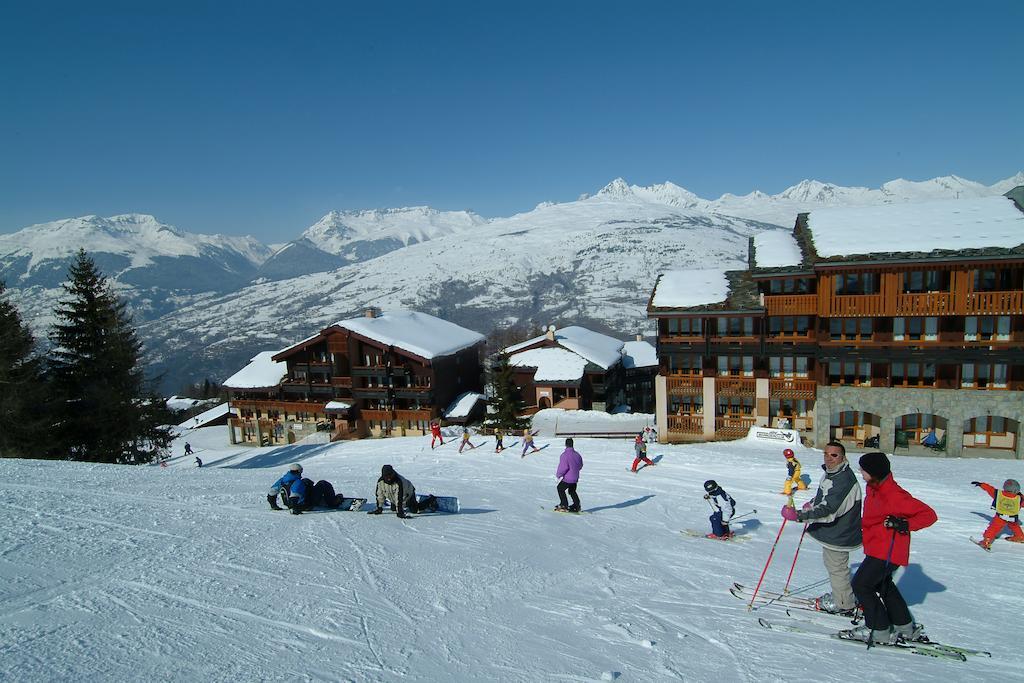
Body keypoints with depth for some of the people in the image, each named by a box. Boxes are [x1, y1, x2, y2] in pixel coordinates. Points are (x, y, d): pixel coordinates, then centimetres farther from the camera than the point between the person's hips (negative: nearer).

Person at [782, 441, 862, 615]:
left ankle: (844, 605, 26)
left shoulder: (844, 480, -29)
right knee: (831, 562, 24)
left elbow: (828, 509, -37)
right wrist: (812, 503, 10)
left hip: (838, 534, -10)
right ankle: (839, 595, 43)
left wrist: (800, 515, -45)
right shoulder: (830, 473, 2)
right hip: (831, 530, 10)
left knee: (836, 568, 7)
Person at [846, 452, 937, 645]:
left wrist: (904, 525, -31)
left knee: (861, 584, -5)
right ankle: (905, 628, 38)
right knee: (883, 585, 23)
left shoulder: (894, 495, -26)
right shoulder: (873, 488, 3)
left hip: (887, 552, -10)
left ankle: (879, 631, 7)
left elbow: (929, 515, -22)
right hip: (877, 548, 10)